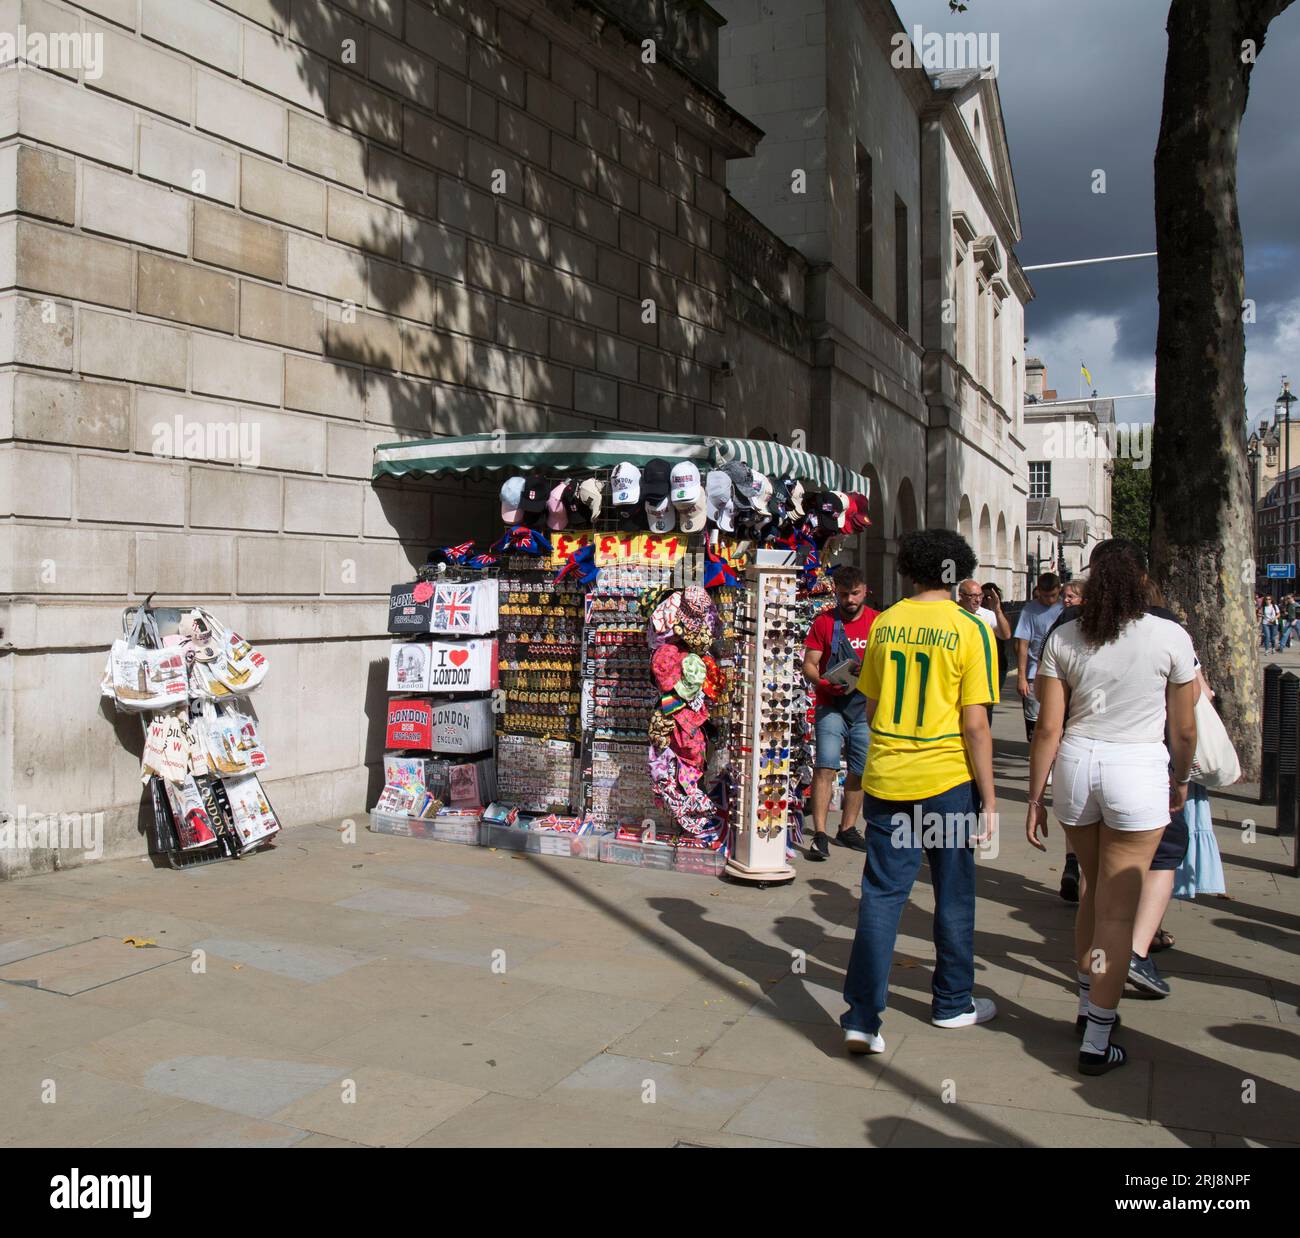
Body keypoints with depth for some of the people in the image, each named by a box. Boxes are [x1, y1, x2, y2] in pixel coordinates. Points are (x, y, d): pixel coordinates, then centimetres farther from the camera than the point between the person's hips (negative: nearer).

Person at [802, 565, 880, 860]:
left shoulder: (879, 622, 5)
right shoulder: (824, 622, 0)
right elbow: (809, 666, -1)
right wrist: (828, 684, -20)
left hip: (866, 706, 3)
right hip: (831, 706, -3)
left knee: (859, 771, 10)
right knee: (826, 767, -14)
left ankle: (848, 829, 25)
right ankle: (819, 834, -11)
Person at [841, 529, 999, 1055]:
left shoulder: (883, 624, 3)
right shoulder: (970, 630, -8)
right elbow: (974, 725, -11)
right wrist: (989, 797, -3)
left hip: (885, 779, 3)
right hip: (947, 779, -3)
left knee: (881, 894, 6)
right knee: (953, 896, 14)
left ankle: (862, 1017, 2)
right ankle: (953, 1004, 30)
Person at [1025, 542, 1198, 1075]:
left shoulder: (1063, 638, 1)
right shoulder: (1170, 637, -5)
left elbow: (1048, 727, -1)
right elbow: (1183, 729, 2)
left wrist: (1035, 798, 6)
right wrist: (1181, 779, 20)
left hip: (1076, 764, 3)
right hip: (1138, 771, -3)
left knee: (1093, 890, 23)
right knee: (1117, 910, 3)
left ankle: (1088, 1005, 34)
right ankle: (1096, 1041, 8)